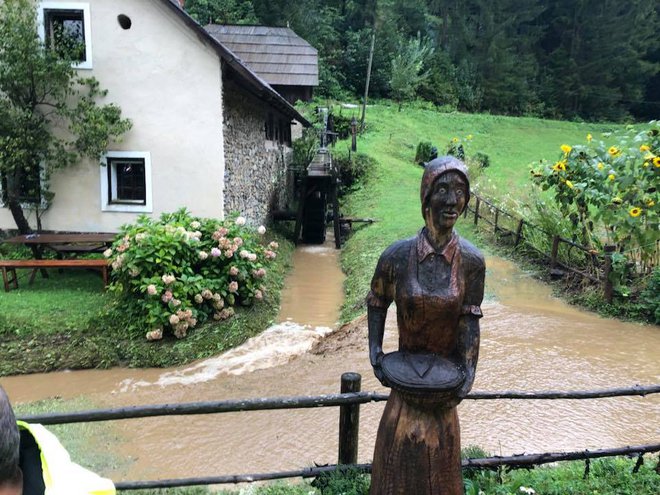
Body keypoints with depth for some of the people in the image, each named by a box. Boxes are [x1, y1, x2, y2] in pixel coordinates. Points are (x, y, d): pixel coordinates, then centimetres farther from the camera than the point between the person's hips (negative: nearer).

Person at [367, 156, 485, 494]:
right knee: (399, 460, 19)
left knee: (440, 463, 21)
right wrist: (374, 351, -4)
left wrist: (469, 371, -11)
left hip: (446, 376, 1)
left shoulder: (471, 260, -14)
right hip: (404, 374, 0)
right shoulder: (397, 255, -15)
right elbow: (376, 302, 1)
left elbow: (470, 319, -7)